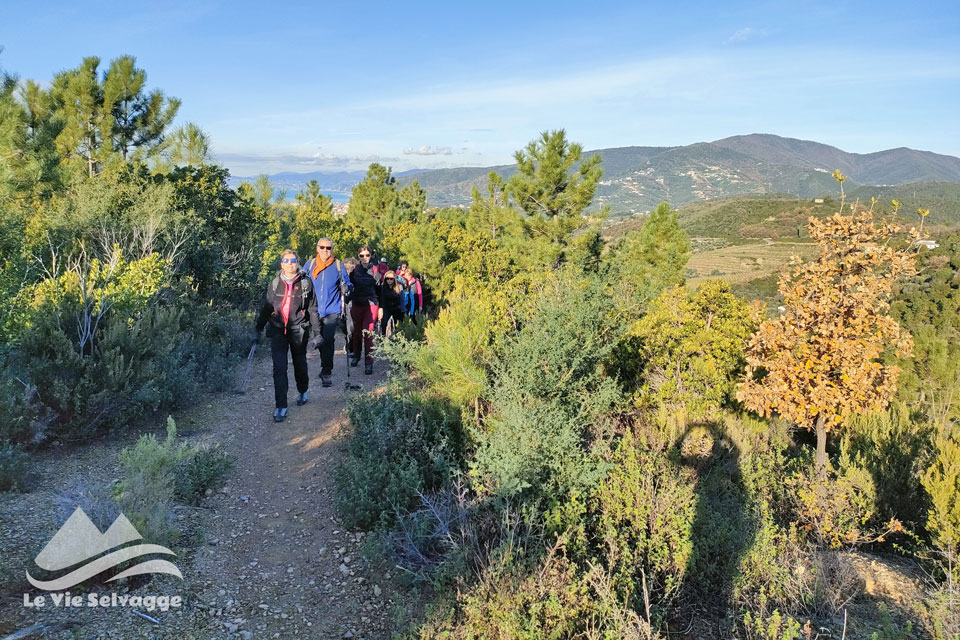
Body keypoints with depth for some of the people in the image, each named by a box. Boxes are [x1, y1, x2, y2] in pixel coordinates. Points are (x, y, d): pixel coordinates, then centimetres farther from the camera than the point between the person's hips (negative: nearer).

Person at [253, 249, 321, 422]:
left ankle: (302, 392, 43)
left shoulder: (306, 283, -1)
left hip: (299, 330, -1)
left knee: (300, 364, 15)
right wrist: (257, 330, 11)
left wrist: (316, 332, 0)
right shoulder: (275, 284, 4)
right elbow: (266, 308, 11)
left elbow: (313, 309, 2)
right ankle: (281, 407, -4)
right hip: (278, 330, 1)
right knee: (279, 368, -7)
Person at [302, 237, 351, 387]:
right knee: (320, 341, 11)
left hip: (332, 310, -2)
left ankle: (326, 372, -1)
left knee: (328, 341, -9)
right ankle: (325, 370, 28)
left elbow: (347, 284, 8)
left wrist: (346, 288, -16)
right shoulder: (309, 264, 5)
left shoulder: (338, 265, 2)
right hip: (314, 311, 2)